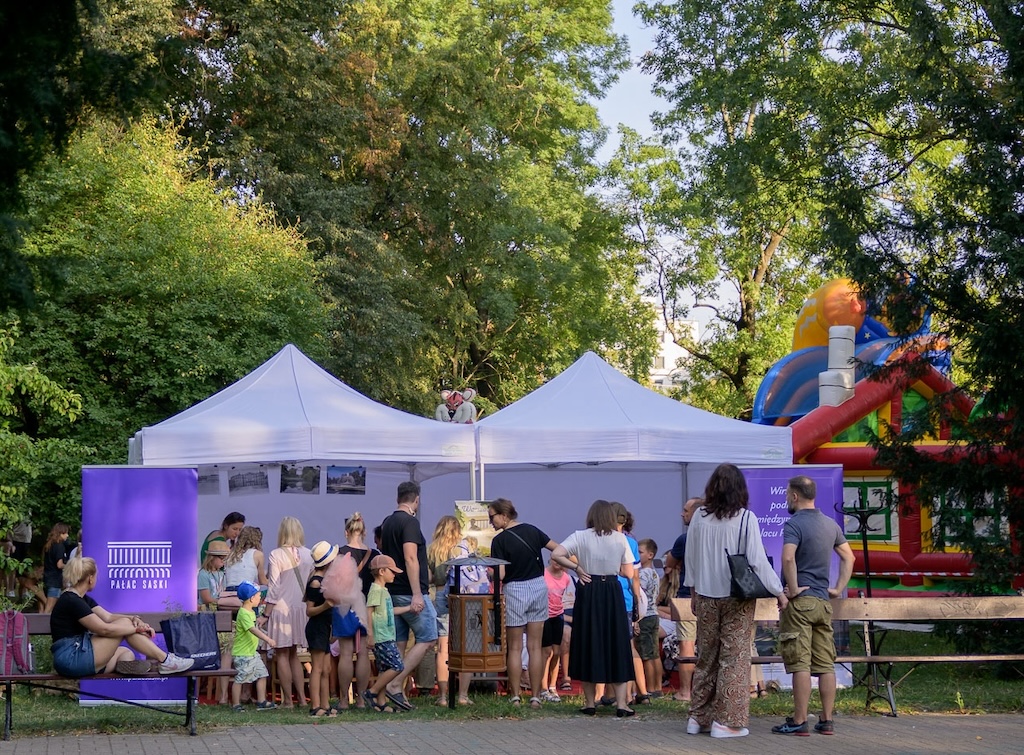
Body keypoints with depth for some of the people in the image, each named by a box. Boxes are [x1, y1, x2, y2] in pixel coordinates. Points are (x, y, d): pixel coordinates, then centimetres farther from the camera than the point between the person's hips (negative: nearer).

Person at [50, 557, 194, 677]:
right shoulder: (71, 601, -14)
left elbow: (108, 617, 15)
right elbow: (104, 629, -17)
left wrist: (134, 619, -3)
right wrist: (137, 628, -8)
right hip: (71, 659, -10)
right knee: (124, 624, -6)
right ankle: (165, 660, -5)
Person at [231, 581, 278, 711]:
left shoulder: (251, 612, 12)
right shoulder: (244, 614, -20)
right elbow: (253, 629, -32)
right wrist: (267, 639, -39)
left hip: (252, 652, 10)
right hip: (242, 654, -10)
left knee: (262, 674, 9)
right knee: (240, 678, -2)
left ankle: (261, 702, 15)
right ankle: (236, 705, 6)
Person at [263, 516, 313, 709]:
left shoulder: (276, 555, -10)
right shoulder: (307, 554, 4)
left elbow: (274, 588, -12)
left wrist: (265, 615, -8)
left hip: (282, 607, -5)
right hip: (301, 608, 5)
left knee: (282, 655, 1)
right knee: (294, 655, 16)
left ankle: (287, 700, 1)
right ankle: (301, 697, 12)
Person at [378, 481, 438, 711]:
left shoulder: (387, 522, 13)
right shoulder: (410, 522, -13)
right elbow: (410, 558, -21)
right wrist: (417, 594, -24)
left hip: (392, 592, 9)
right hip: (410, 593, -9)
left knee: (399, 644, 10)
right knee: (427, 638, -3)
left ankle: (396, 691, 8)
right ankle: (395, 684, -9)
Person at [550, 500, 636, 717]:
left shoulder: (580, 537, -3)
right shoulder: (620, 539, -1)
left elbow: (556, 554, -14)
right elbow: (629, 573, 1)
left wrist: (576, 567, -2)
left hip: (588, 593, 0)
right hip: (613, 593, 0)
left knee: (588, 644, 8)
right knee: (616, 644, 5)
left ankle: (589, 703, 11)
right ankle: (621, 703, 0)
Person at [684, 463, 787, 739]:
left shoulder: (699, 517, -1)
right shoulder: (745, 518, -12)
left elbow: (690, 557, 8)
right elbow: (757, 560, -12)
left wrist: (693, 590, 22)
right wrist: (779, 592, -2)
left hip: (705, 597, 4)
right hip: (737, 598, -4)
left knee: (706, 657, 14)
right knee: (734, 657, 2)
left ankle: (698, 717, 19)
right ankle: (726, 721, 2)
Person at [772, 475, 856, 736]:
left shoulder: (794, 524, -11)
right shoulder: (831, 525, 13)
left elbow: (788, 558, -26)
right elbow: (848, 557, 17)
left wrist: (793, 589, -16)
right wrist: (839, 588, 15)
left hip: (800, 600, -7)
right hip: (824, 602, 7)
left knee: (801, 664, -7)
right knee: (826, 664, 7)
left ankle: (799, 722, -6)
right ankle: (827, 720, 10)